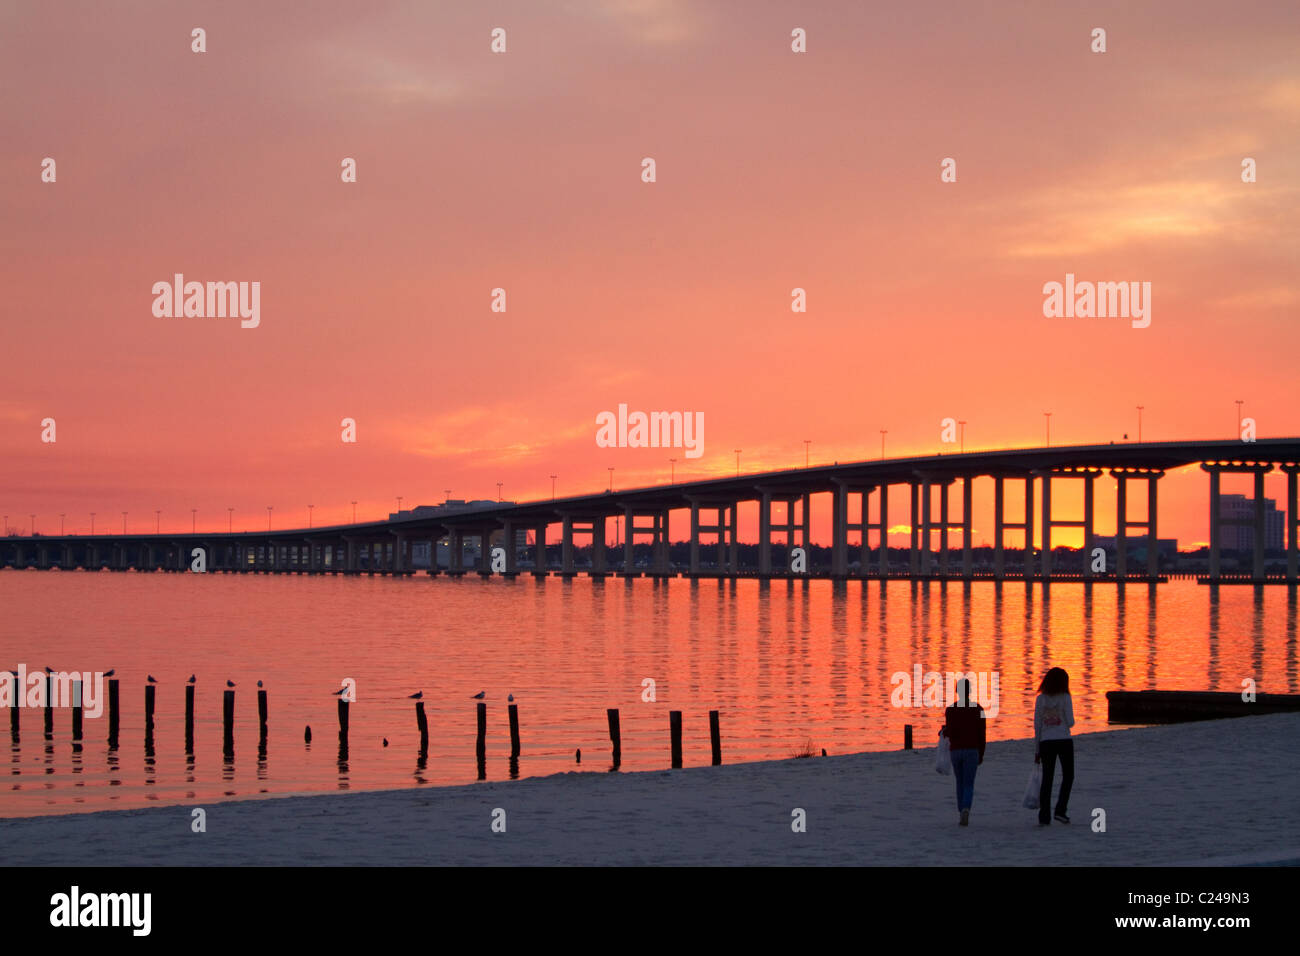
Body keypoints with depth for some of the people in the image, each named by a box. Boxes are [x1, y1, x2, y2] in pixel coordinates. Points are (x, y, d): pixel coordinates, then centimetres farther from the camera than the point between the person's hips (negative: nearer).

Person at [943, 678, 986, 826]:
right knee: (968, 785, -3)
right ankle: (965, 810, -29)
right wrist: (981, 755, 9)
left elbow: (950, 733, -11)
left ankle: (962, 814, 18)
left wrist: (944, 731, 14)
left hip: (955, 750, 1)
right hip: (972, 751, -1)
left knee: (960, 783, 17)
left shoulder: (950, 710, -3)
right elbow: (981, 734, 0)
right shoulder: (978, 709, -1)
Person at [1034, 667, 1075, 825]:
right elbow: (1070, 722, -8)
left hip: (1046, 742, 2)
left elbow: (1037, 725, 3)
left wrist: (1037, 750, 8)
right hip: (1064, 741, -2)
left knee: (1047, 779, 7)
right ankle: (1060, 810, 1)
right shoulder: (1066, 698, -5)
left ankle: (1044, 816, 0)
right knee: (1068, 776, 14)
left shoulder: (1040, 699, 3)